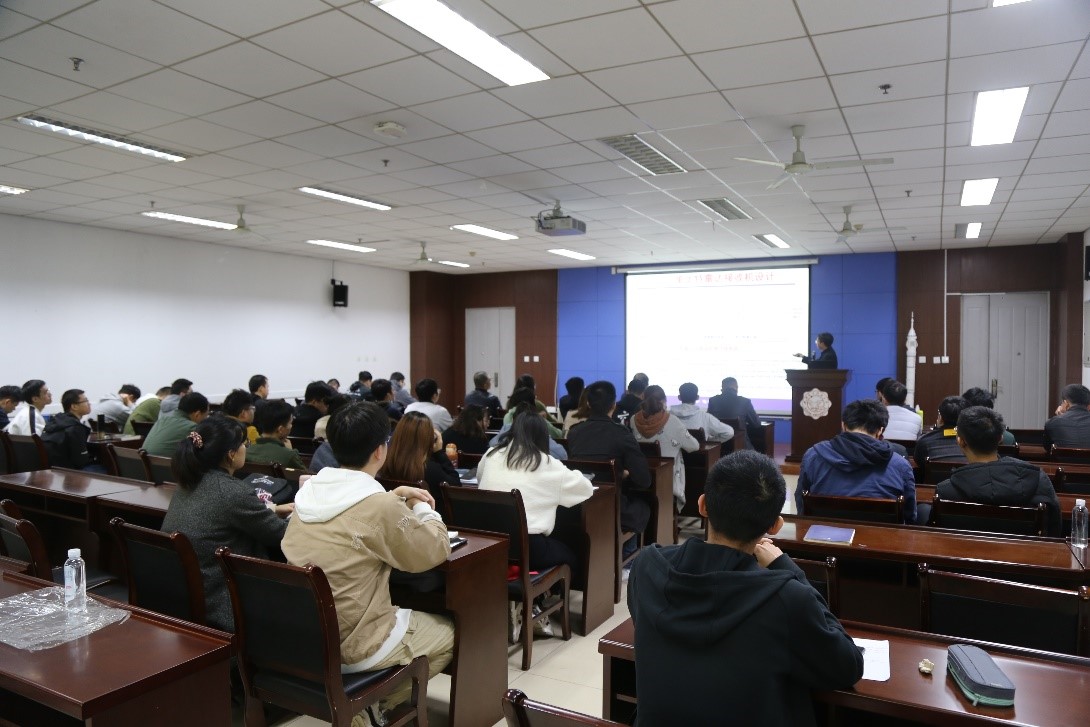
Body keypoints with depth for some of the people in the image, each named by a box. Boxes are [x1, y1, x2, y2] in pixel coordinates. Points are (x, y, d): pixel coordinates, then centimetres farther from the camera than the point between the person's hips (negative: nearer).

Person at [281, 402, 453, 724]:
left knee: (413, 616, 29)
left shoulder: (309, 493, -2)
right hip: (352, 646, -7)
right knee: (451, 632, 15)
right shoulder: (379, 507, -24)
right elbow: (436, 551, -9)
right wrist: (422, 508, 7)